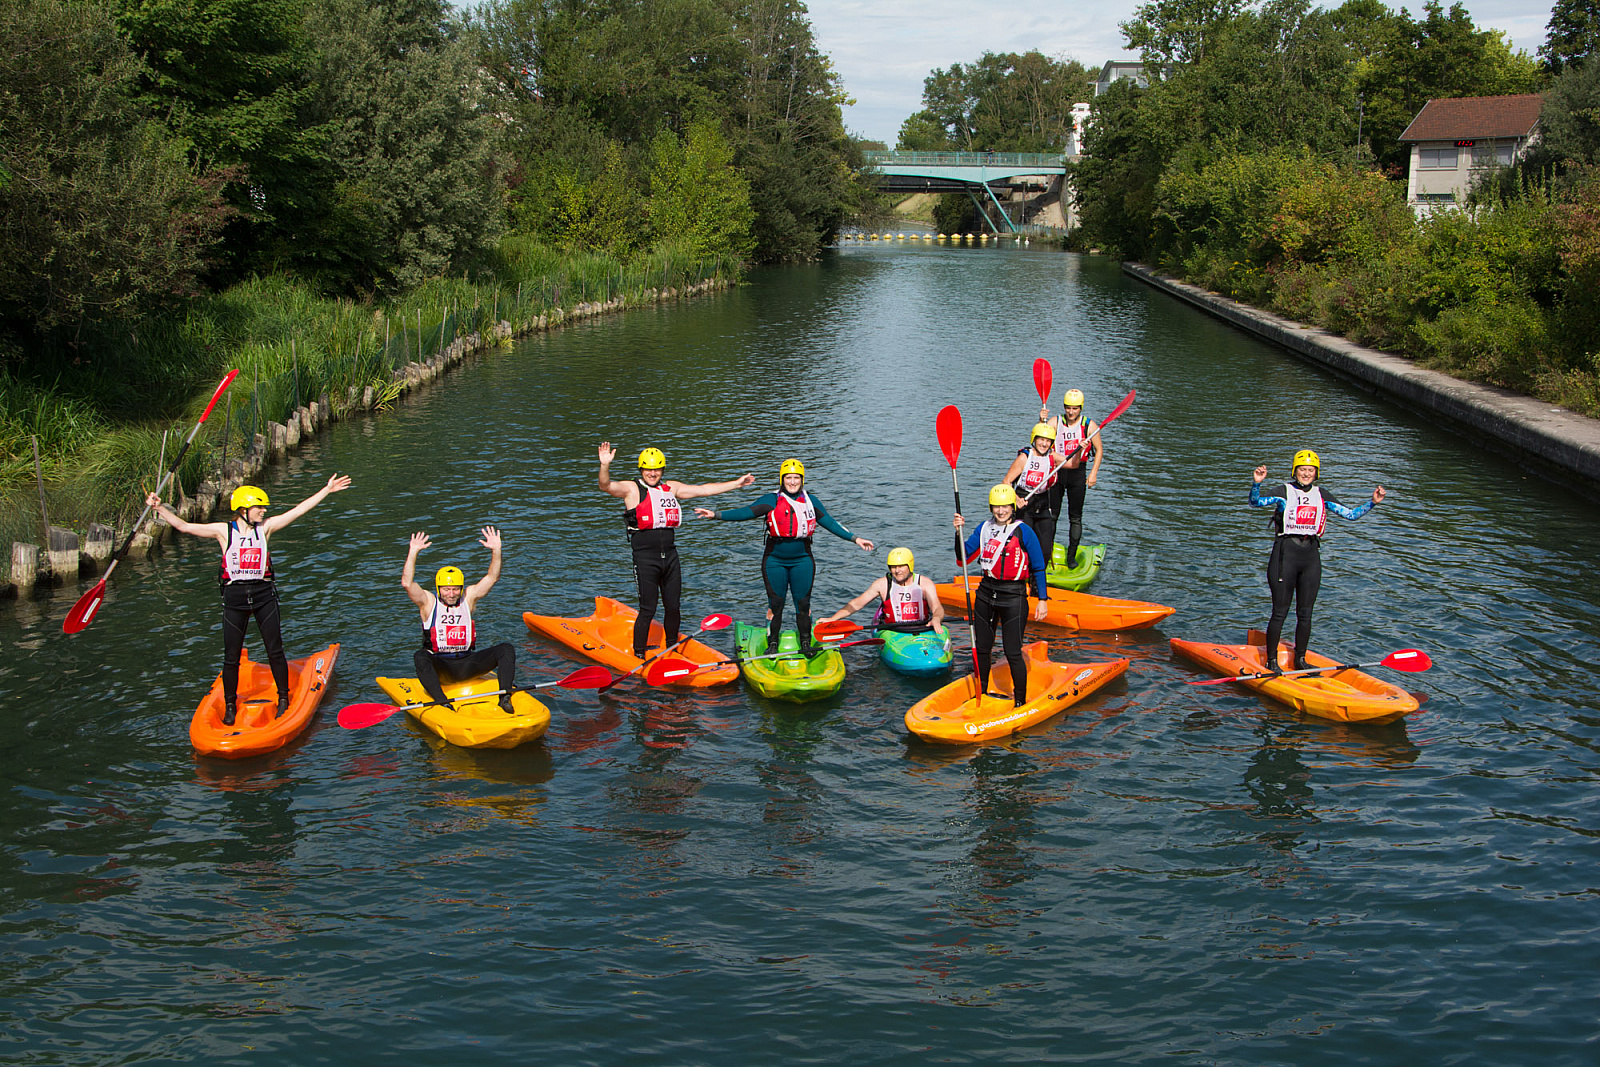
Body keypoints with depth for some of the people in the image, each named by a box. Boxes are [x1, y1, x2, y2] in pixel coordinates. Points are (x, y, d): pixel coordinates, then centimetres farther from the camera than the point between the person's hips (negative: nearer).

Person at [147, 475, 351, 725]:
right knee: (231, 657, 3)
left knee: (275, 651, 4)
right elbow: (183, 526, -3)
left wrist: (326, 490, 2)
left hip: (264, 595, 1)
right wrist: (160, 508, -12)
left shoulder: (264, 528, 3)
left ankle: (283, 698, 20)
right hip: (234, 598, -1)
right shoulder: (223, 531, -1)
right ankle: (230, 706, 18)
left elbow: (298, 510, 3)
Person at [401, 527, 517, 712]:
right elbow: (407, 583, -15)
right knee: (420, 656, -35)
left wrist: (496, 550, -14)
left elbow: (492, 577, 0)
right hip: (439, 666, -3)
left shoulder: (468, 598, 9)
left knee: (506, 648, -17)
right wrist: (413, 552, -23)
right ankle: (443, 703, -48)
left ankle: (505, 697, -31)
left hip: (467, 665, 3)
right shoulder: (428, 602, 1)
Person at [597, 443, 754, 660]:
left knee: (673, 607, 8)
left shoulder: (671, 488, 13)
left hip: (670, 555, 5)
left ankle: (671, 649, 26)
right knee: (648, 609, -5)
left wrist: (737, 483, 19)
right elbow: (605, 486, -18)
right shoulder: (632, 488, -2)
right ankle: (638, 655, 8)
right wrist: (605, 465, -39)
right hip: (645, 556, -5)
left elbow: (704, 490, 18)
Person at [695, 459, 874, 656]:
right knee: (775, 603, 2)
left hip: (802, 560, 1)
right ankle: (772, 644, 14)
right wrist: (716, 515, -21)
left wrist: (854, 539, 7)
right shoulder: (771, 501, -3)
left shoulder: (811, 501, 5)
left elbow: (830, 523, 11)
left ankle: (806, 643, 15)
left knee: (803, 603, 3)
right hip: (775, 561, -1)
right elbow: (746, 513, -10)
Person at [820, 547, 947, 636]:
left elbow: (938, 608, -7)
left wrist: (936, 619, -33)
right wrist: (832, 619, 1)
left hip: (924, 629, 1)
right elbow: (857, 603, 9)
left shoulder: (925, 583, 3)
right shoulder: (883, 584, 3)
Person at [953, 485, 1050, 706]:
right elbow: (963, 558, 4)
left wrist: (1042, 599, -8)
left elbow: (1038, 568, -4)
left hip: (1013, 597, -5)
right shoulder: (984, 528, 6)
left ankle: (1021, 701, 7)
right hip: (986, 594, 5)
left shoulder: (1023, 532, -8)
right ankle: (982, 693, 30)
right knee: (982, 648, 12)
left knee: (1013, 652, -5)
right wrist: (960, 532, -10)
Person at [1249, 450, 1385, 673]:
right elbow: (1255, 502, -18)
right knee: (1280, 613, -1)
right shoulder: (1284, 492, -3)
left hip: (1311, 555, 4)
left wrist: (1372, 503, -1)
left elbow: (1351, 514, 11)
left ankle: (1300, 659, 21)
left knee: (1305, 614, 8)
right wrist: (1257, 483, -35)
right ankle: (1271, 661, 8)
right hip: (1285, 553, -4)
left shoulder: (1322, 495, 10)